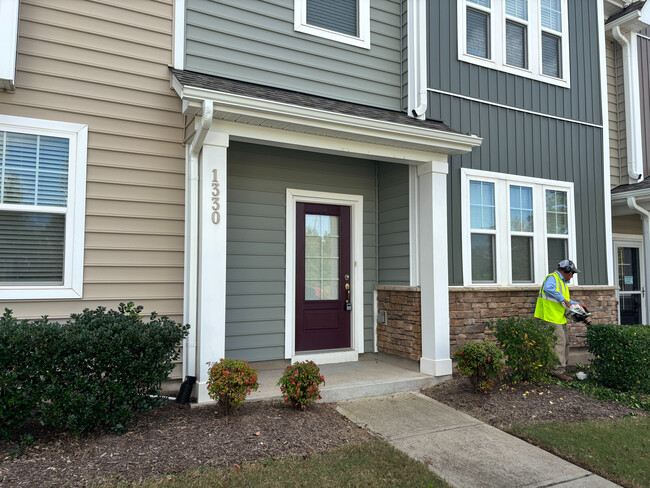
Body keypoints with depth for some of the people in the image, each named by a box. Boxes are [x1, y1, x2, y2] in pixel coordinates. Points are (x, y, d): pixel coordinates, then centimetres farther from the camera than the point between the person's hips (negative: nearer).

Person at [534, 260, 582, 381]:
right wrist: (563, 299, -28)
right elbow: (548, 288, -34)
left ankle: (562, 368, 23)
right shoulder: (552, 278, -11)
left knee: (565, 342, 14)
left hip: (561, 318, 11)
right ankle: (558, 370, -11)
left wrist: (576, 304, 20)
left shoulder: (563, 282, 23)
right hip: (552, 317, -11)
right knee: (559, 341, -13)